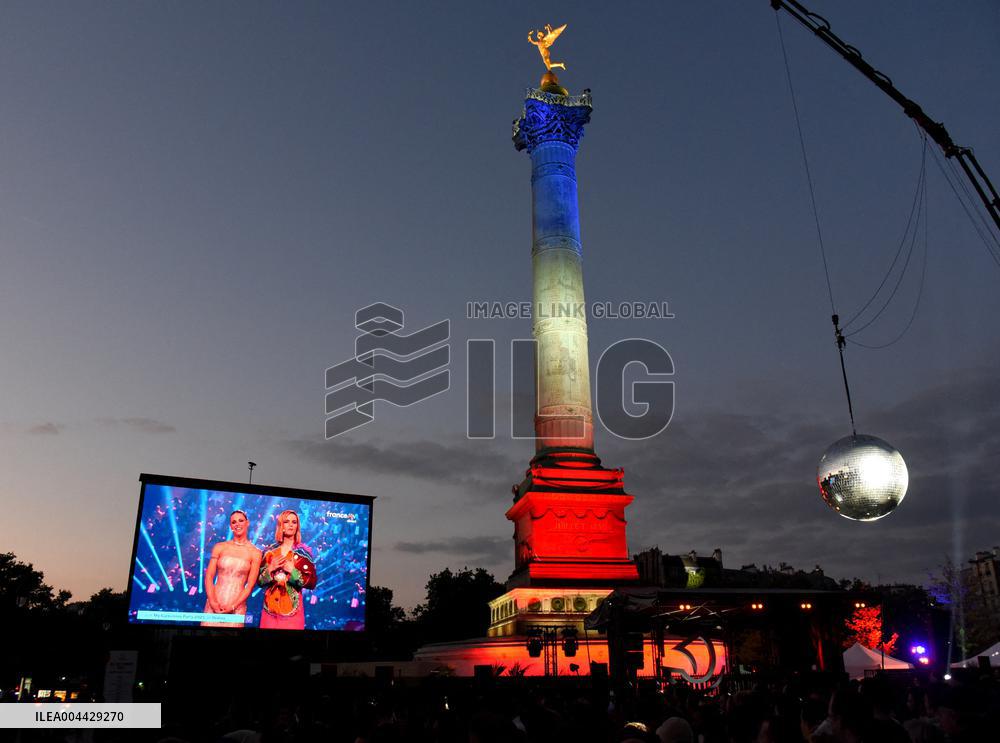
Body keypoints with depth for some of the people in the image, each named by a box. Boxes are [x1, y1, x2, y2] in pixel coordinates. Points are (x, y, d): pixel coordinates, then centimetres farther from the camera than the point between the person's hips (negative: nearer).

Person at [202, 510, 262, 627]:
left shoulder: (255, 553, -1)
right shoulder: (220, 547, 4)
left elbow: (250, 585, -3)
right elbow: (209, 577, 1)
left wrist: (232, 606, -12)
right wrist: (213, 602, -11)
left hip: (236, 606, -1)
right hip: (215, 603, 1)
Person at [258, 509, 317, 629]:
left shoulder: (304, 552, -2)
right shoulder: (270, 551, 5)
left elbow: (312, 583, -6)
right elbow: (259, 580, 7)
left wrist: (293, 571, -16)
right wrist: (270, 569, -10)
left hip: (292, 609, -2)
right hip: (270, 608, 2)